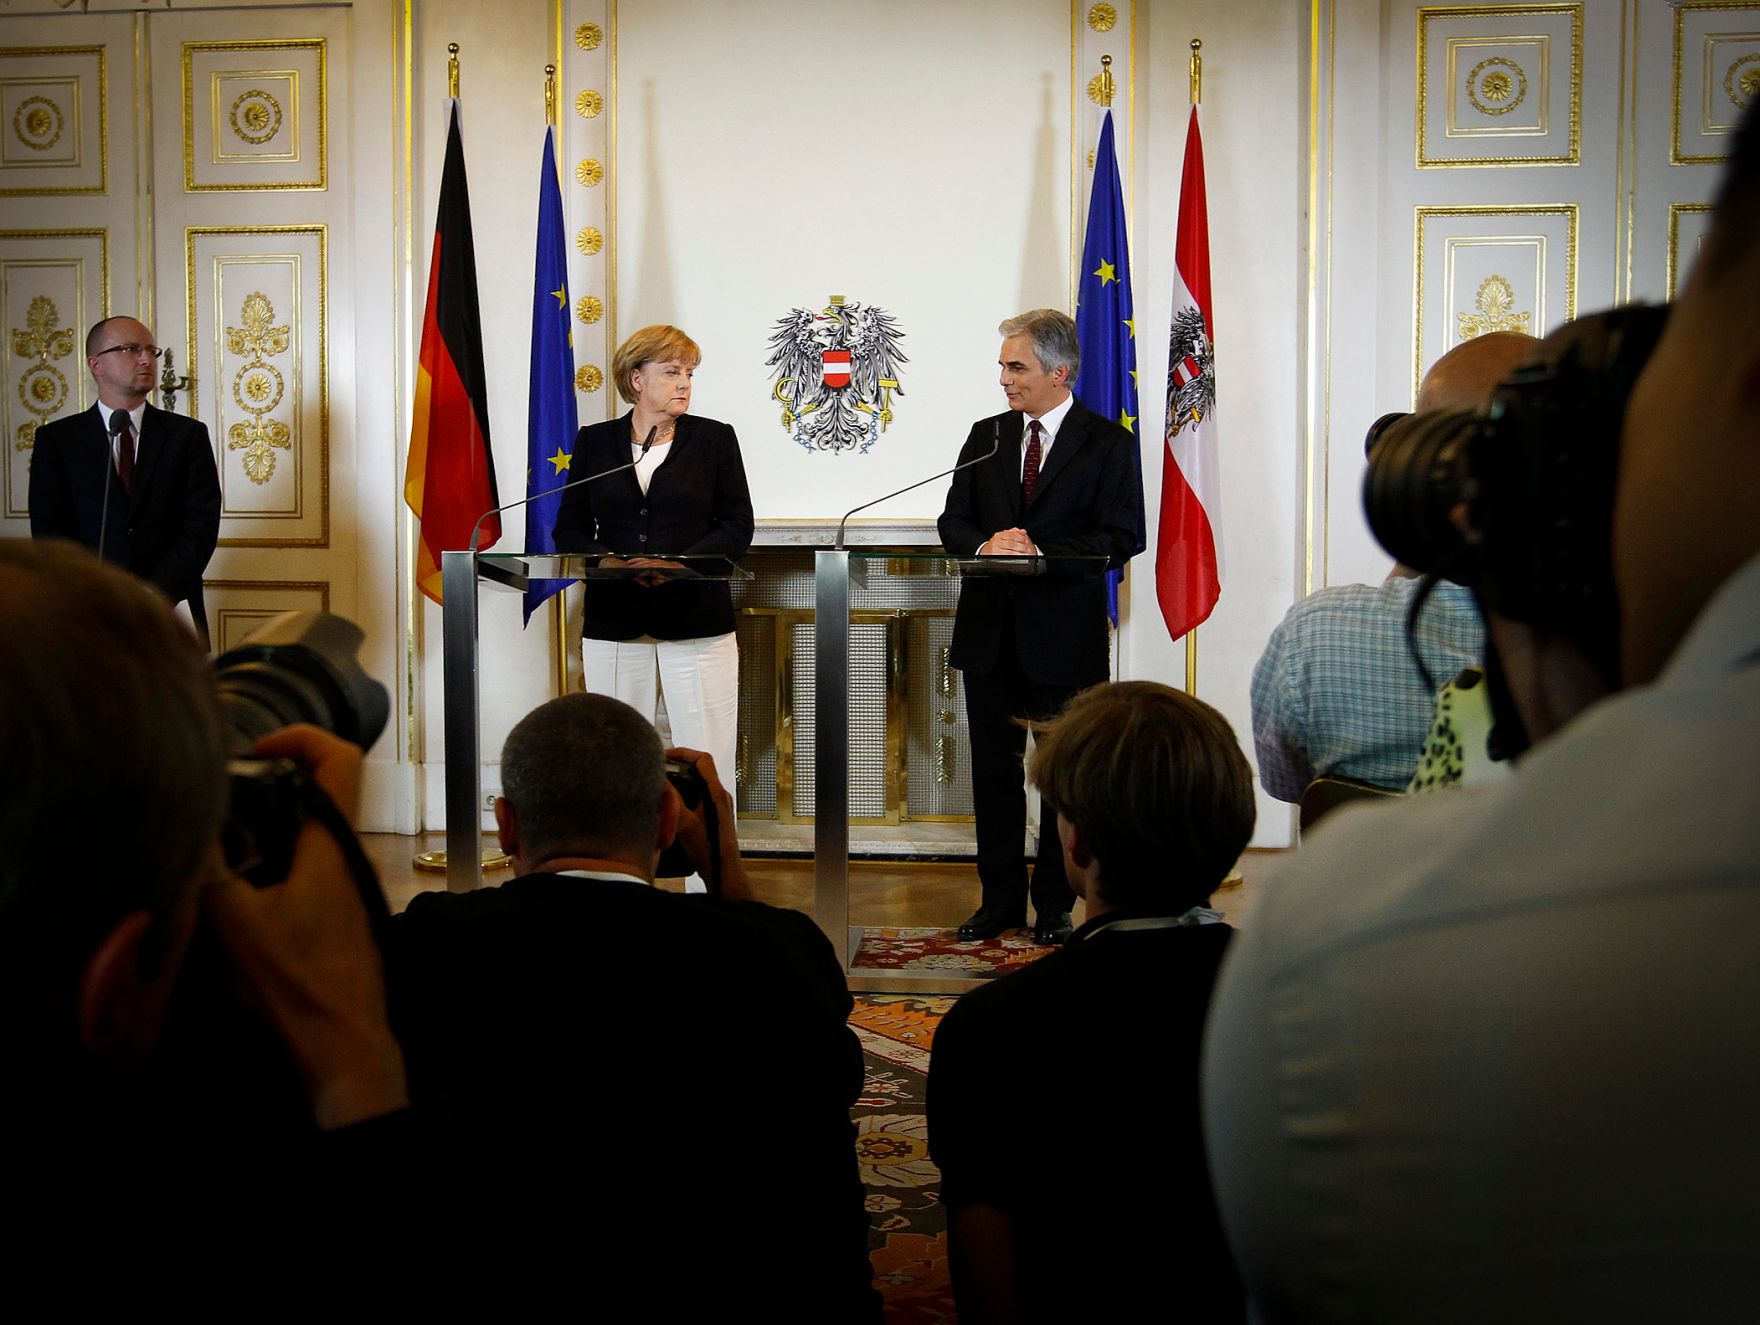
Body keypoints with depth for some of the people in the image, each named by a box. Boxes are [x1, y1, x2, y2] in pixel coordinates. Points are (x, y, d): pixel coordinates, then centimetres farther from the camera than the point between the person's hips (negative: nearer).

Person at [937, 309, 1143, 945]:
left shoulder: (1108, 443, -3)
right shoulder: (986, 436, 10)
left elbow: (1123, 536, -11)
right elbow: (953, 521, 9)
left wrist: (1040, 551, -21)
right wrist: (986, 545, -13)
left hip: (1065, 635, -4)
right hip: (990, 630, 4)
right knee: (994, 771, 10)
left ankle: (1054, 906, 16)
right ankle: (1000, 899, 21)